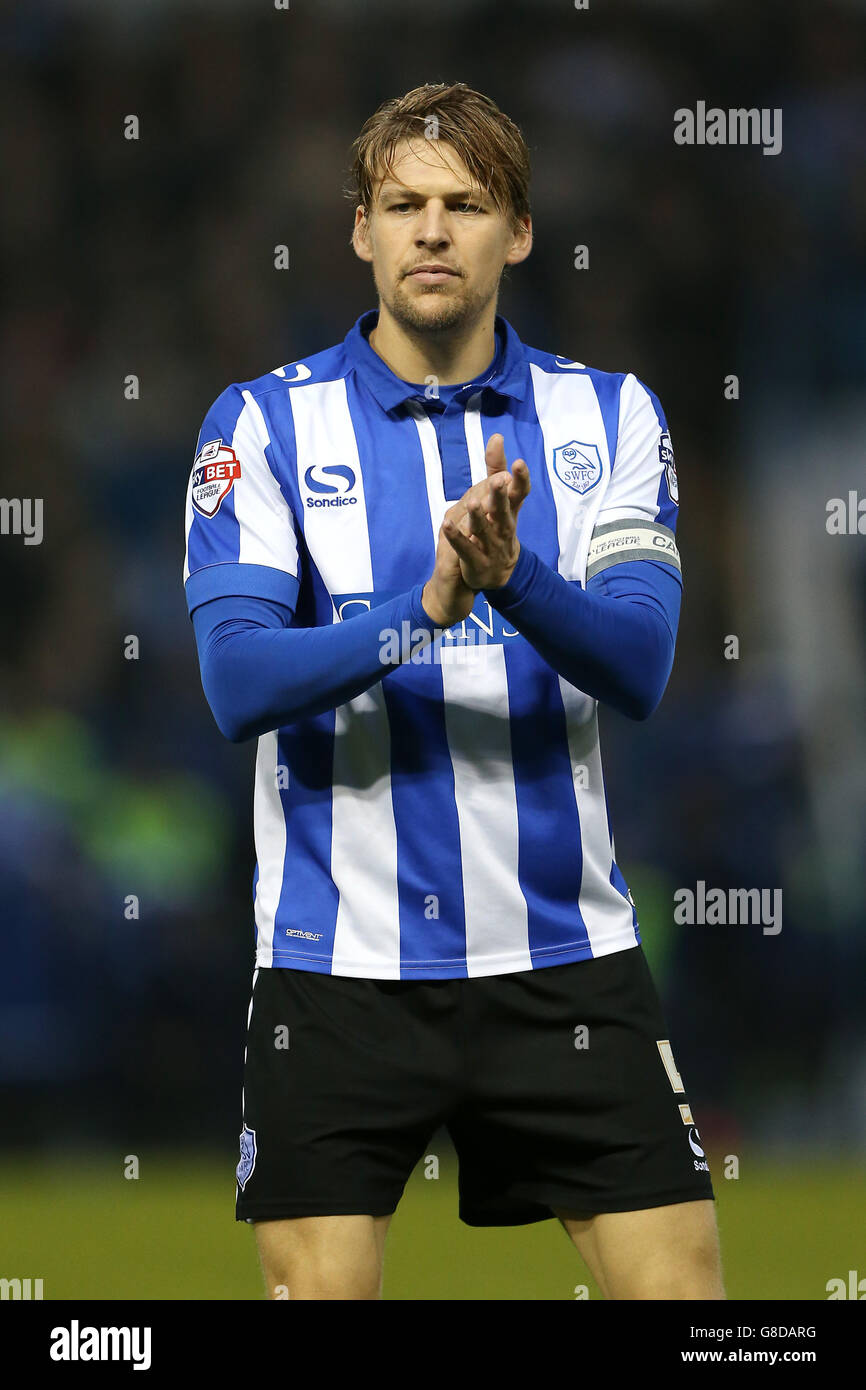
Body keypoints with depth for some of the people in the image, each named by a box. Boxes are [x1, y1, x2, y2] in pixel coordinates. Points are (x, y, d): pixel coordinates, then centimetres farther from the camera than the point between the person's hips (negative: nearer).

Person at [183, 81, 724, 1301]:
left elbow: (640, 667, -8)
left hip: (563, 958, 1)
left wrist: (513, 577, -28)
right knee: (318, 1288, -1)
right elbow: (238, 682, -12)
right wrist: (427, 608, -27)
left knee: (678, 1282, -2)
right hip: (337, 962, -1)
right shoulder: (266, 422, 1)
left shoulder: (609, 418, 6)